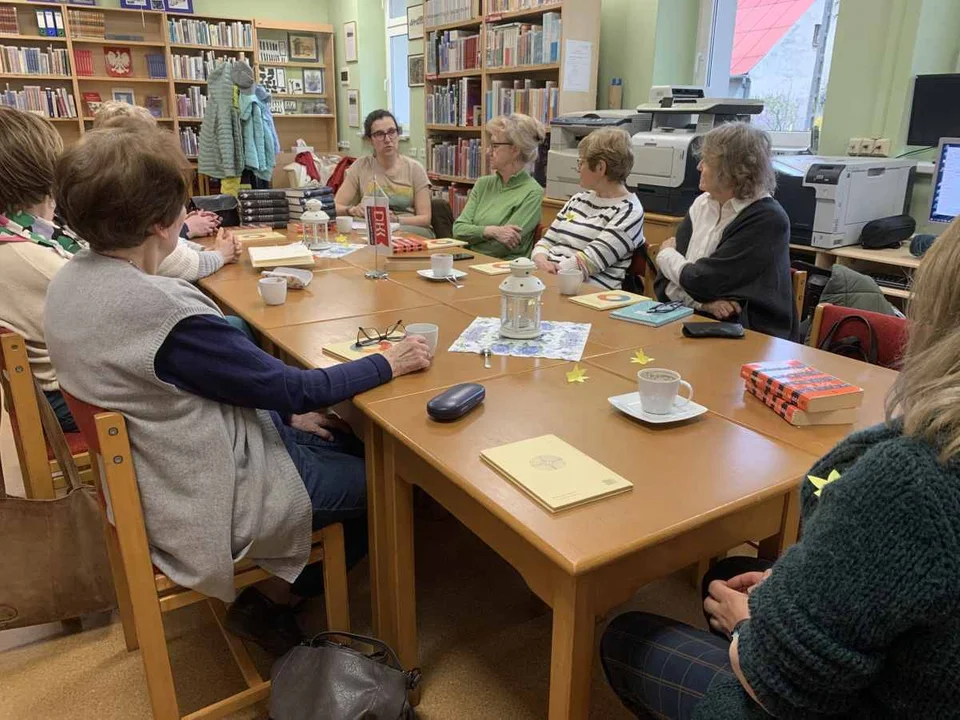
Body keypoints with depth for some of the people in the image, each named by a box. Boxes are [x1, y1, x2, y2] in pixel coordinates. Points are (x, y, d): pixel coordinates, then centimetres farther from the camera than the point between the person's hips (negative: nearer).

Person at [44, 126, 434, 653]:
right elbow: (292, 388, -23)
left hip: (156, 474, 9)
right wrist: (388, 364, -10)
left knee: (355, 445, 19)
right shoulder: (164, 311, -33)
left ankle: (277, 588, 27)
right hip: (206, 501, -9)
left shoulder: (73, 278, -3)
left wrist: (282, 410, 7)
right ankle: (271, 603, 20)